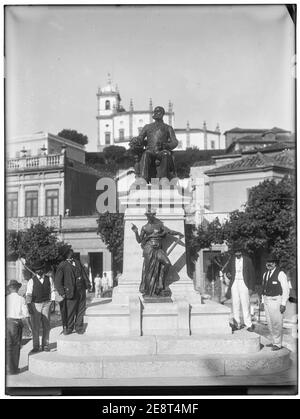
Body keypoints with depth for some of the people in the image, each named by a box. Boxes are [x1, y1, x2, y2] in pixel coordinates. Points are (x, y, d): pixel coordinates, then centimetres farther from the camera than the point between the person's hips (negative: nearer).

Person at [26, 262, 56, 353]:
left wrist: (52, 302, 4)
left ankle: (45, 345, 15)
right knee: (35, 327, 0)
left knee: (46, 326, 4)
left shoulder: (49, 279, 3)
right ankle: (36, 346, 10)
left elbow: (52, 291, 9)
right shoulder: (31, 281, -5)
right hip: (35, 305, -2)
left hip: (46, 304, 2)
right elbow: (28, 294, -7)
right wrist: (29, 306, -15)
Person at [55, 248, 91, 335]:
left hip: (81, 292, 5)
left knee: (80, 311, 8)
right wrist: (61, 292, -11)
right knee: (69, 312, -2)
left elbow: (84, 274, 21)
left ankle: (79, 327, 19)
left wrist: (87, 284, 13)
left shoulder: (78, 262, 15)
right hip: (70, 292, -5)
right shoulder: (62, 265, -2)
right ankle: (68, 328, 11)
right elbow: (58, 281, -4)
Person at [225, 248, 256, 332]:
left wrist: (251, 287, -3)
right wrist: (227, 274, -2)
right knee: (235, 304, 3)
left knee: (245, 304, -7)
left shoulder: (247, 260, -2)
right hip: (234, 283, 3)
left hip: (244, 284, -3)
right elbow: (227, 269, 22)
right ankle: (237, 324, 9)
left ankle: (249, 325, -2)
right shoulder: (232, 260, 7)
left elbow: (252, 274, 1)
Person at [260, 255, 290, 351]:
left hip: (276, 301, -7)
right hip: (267, 301, 7)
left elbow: (286, 289, -11)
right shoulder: (265, 274, 12)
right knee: (270, 323, 11)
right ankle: (274, 341, 23)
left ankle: (278, 344, 5)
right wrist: (262, 301, 15)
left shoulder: (280, 274, -10)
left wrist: (283, 304, -14)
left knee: (277, 323, -5)